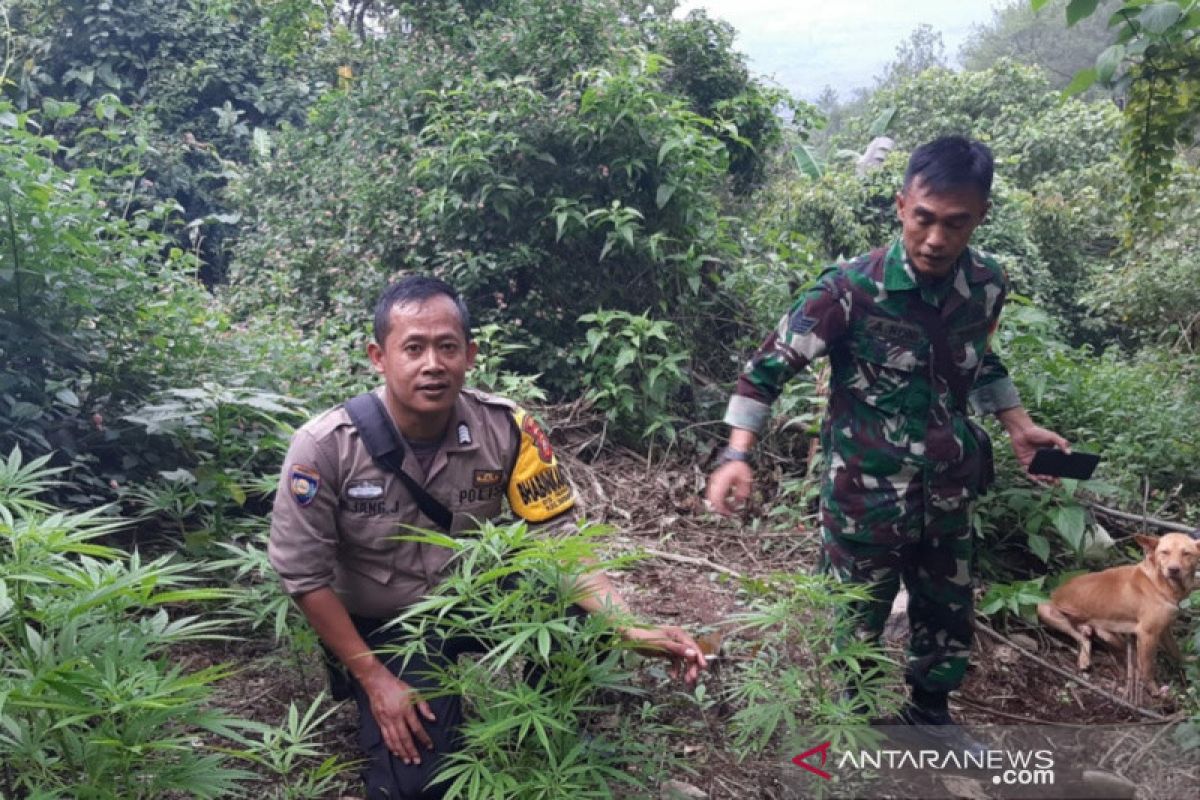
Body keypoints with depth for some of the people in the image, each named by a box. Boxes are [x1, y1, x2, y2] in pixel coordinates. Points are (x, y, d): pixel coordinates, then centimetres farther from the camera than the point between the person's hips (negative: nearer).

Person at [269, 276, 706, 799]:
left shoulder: (506, 429, -19)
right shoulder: (325, 447, -24)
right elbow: (304, 574, -15)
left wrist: (630, 630, -30)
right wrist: (374, 678, -15)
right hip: (383, 625, -2)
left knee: (579, 602, -25)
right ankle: (381, 715, 17)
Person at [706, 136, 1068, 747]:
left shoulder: (987, 285, -4)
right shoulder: (851, 289, -21)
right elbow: (769, 366, -17)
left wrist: (1017, 425, 10)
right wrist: (737, 454, -26)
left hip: (946, 494, 5)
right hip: (865, 498, -5)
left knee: (949, 615, 23)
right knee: (856, 624, 14)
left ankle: (929, 710, 50)